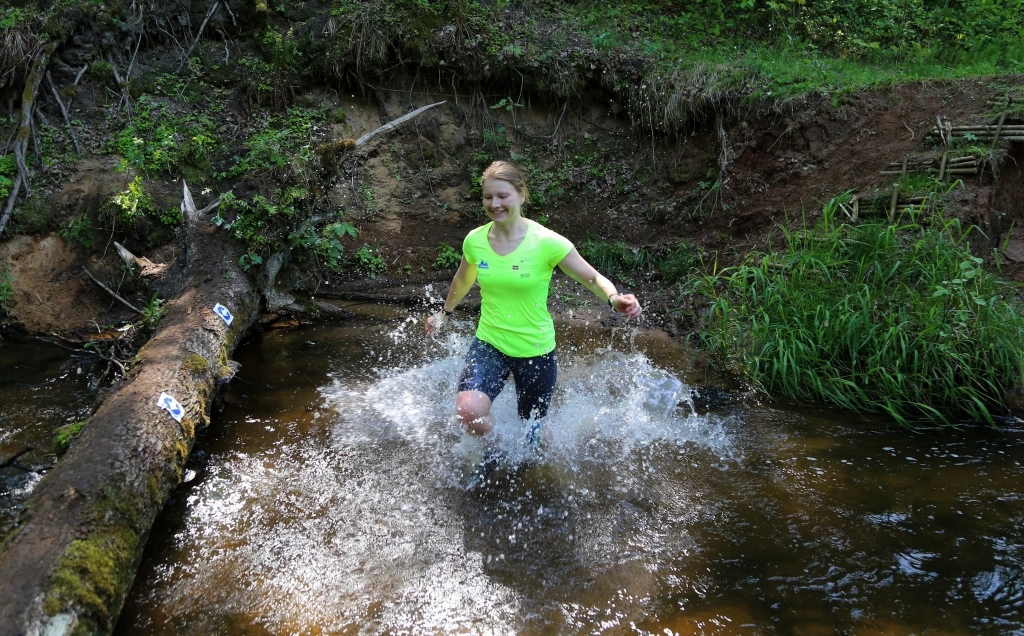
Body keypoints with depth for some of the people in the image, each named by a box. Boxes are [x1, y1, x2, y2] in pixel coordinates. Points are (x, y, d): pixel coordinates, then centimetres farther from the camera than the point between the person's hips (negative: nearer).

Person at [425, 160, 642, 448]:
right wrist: (445, 312, 32)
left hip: (535, 351, -2)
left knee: (529, 431, 14)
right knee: (468, 412, -24)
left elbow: (594, 279, -12)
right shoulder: (475, 240, -5)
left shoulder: (546, 242, -17)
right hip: (489, 344, 2)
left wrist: (615, 298, -34)